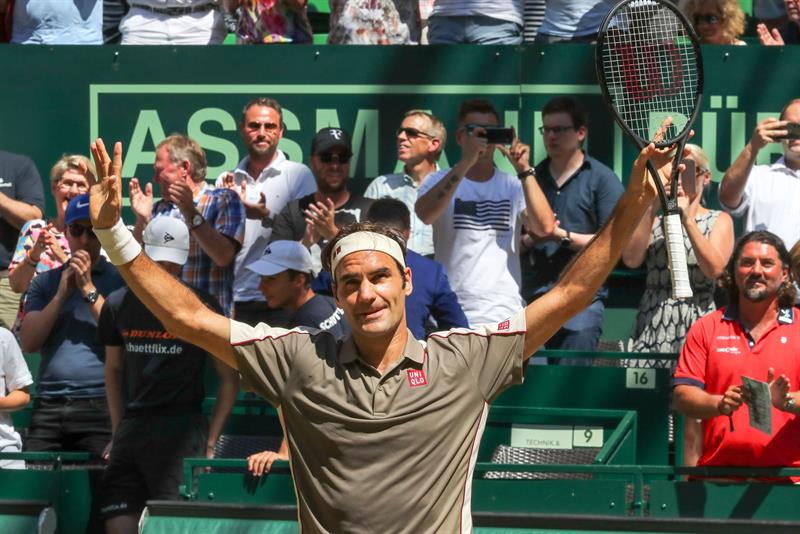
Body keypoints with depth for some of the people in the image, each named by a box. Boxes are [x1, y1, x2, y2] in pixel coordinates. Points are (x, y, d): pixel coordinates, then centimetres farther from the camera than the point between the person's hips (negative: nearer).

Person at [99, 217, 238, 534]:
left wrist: (209, 442, -4)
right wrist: (118, 432, 12)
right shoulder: (119, 305, 9)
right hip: (131, 429, 5)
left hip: (181, 432, -5)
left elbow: (229, 380, 2)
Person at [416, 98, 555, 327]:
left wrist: (524, 170, -12)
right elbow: (425, 214, -17)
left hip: (506, 316, 1)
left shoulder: (514, 186, 9)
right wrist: (466, 161, -22)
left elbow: (545, 227, -7)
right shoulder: (440, 181, 5)